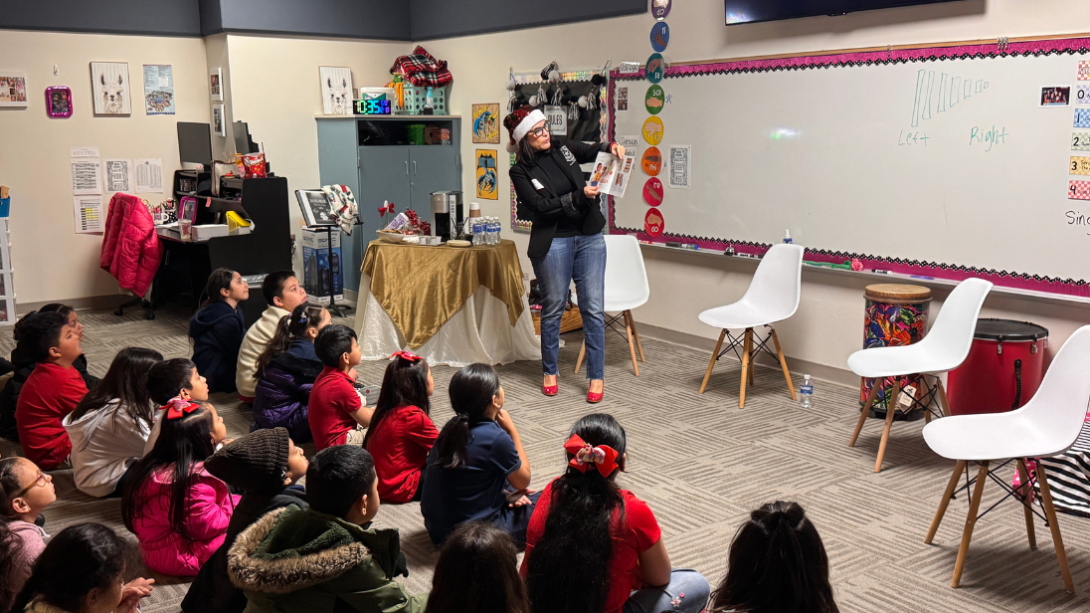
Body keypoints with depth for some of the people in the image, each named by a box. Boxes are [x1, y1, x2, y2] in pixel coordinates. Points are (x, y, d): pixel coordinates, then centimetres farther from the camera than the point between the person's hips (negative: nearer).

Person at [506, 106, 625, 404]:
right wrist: (579, 196, -20)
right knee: (553, 308, 7)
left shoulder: (561, 147, 6)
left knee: (593, 308, 0)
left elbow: (589, 151, 23)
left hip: (589, 237, 4)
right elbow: (542, 207, -15)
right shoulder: (520, 172, -6)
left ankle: (596, 376, 7)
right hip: (554, 242, -4)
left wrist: (609, 147, 2)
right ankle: (550, 371, 25)